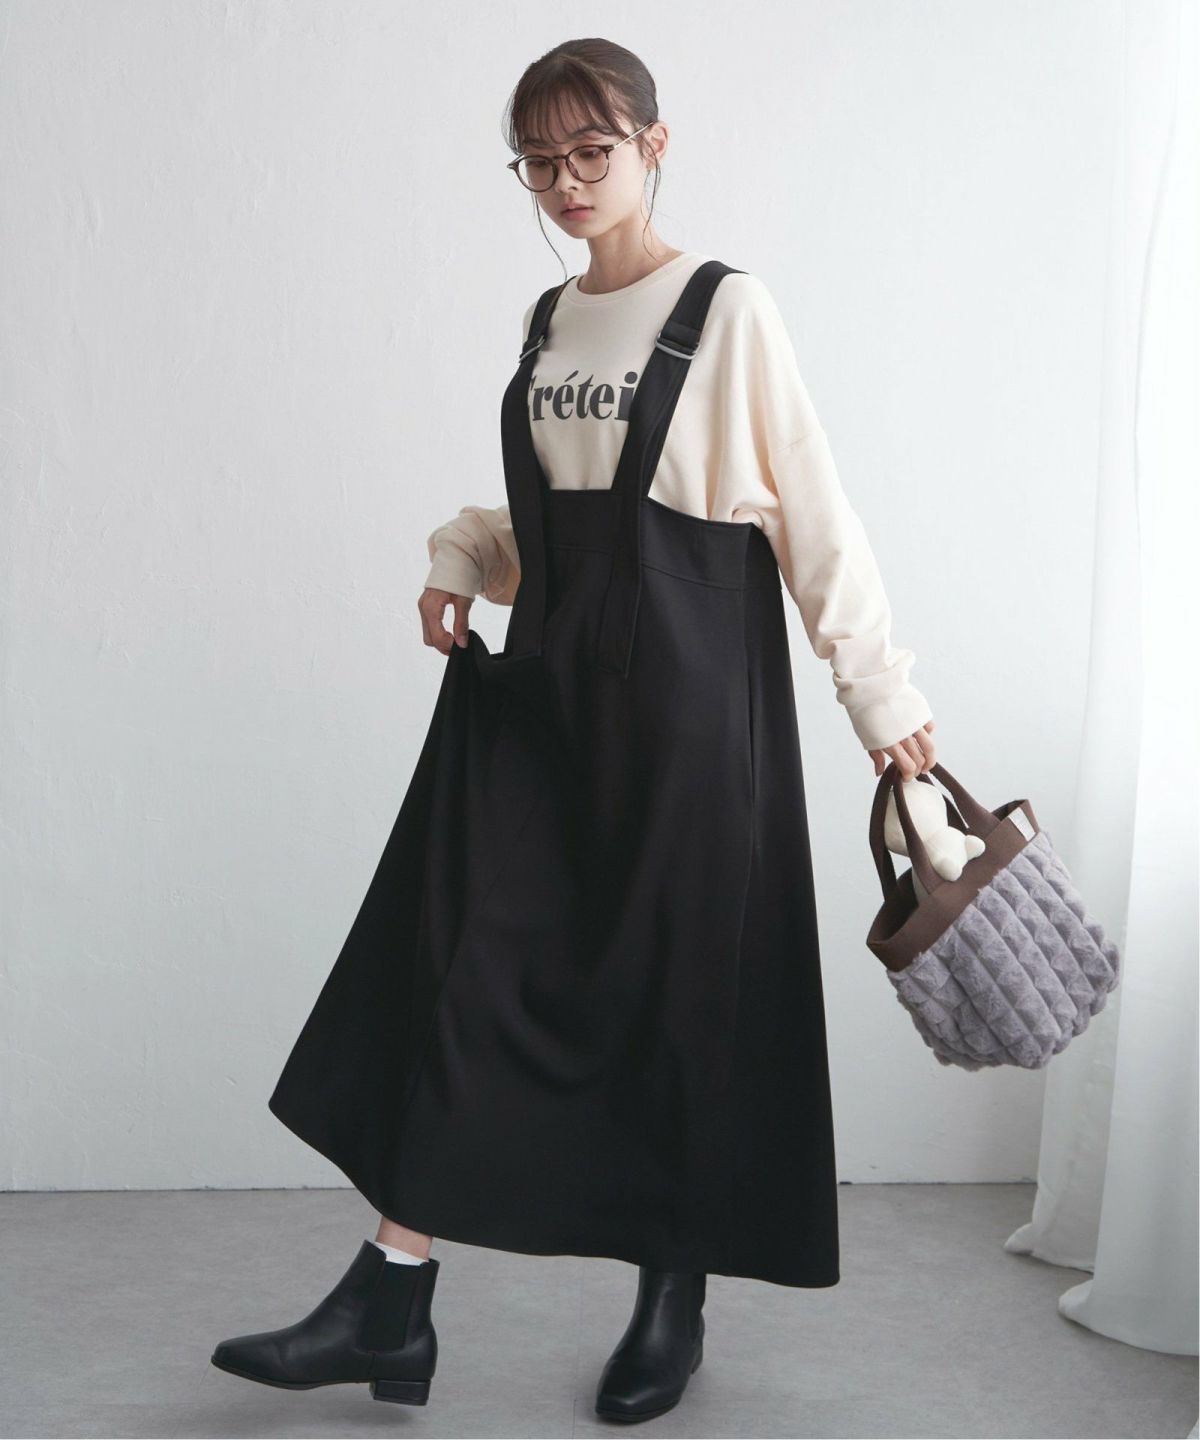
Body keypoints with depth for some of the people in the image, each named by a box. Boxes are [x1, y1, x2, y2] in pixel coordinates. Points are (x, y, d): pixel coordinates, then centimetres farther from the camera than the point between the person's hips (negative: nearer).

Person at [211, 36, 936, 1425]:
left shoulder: (727, 311, -5)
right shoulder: (549, 322, 14)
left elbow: (814, 515, -6)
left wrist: (882, 698, -5)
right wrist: (462, 559, 4)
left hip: (688, 685, -6)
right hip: (548, 680, 6)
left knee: (682, 981, 3)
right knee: (466, 959, -1)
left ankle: (675, 1299, 20)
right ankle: (392, 1302, 3)